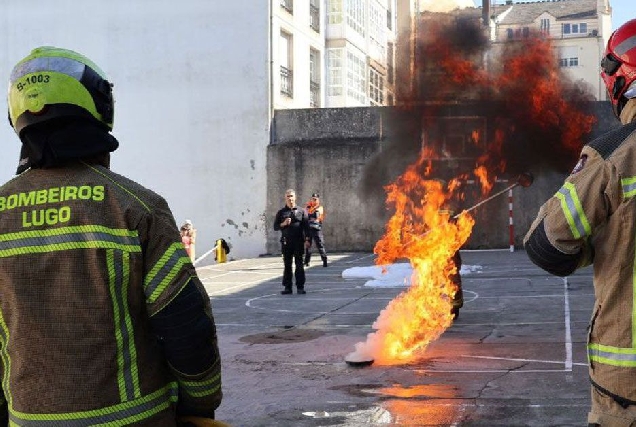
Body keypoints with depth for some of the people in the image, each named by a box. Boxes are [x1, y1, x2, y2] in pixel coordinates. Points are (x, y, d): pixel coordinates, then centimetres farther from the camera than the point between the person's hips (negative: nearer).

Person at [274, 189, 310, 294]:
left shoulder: (301, 211, 8)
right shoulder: (281, 212, 11)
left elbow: (306, 226, 3)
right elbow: (275, 227, 8)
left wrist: (307, 239, -6)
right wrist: (283, 224, -11)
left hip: (299, 242, -1)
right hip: (286, 242, 1)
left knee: (299, 265, -1)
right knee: (287, 265, 3)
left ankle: (300, 287, 2)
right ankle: (287, 287, 7)